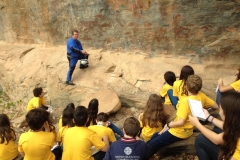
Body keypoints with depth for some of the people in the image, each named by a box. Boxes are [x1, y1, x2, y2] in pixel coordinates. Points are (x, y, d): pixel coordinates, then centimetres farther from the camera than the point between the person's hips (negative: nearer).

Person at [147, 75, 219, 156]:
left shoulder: (185, 100, -28)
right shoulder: (201, 96, -6)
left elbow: (181, 122, -28)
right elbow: (216, 106, 7)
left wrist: (168, 125, -13)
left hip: (179, 132, -9)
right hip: (188, 130, 9)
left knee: (152, 145, -2)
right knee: (155, 136, 19)